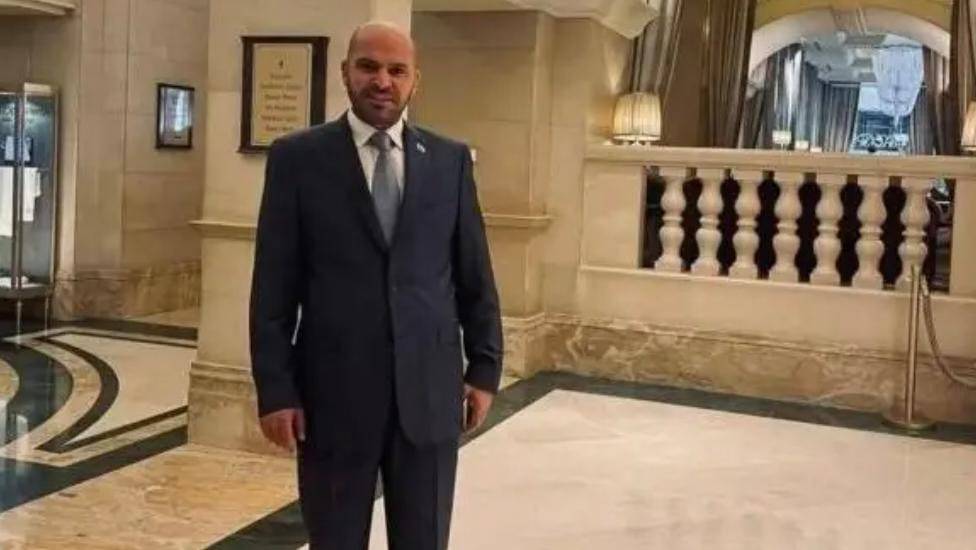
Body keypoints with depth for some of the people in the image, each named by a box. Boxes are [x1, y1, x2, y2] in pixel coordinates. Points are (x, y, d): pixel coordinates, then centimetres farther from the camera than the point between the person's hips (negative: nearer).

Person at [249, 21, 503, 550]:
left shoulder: (450, 160, 6)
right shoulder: (297, 157, 0)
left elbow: (475, 275, 9)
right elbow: (274, 285, -2)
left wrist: (484, 368, 6)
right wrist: (275, 388, -7)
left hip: (430, 390, 2)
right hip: (334, 392, -1)